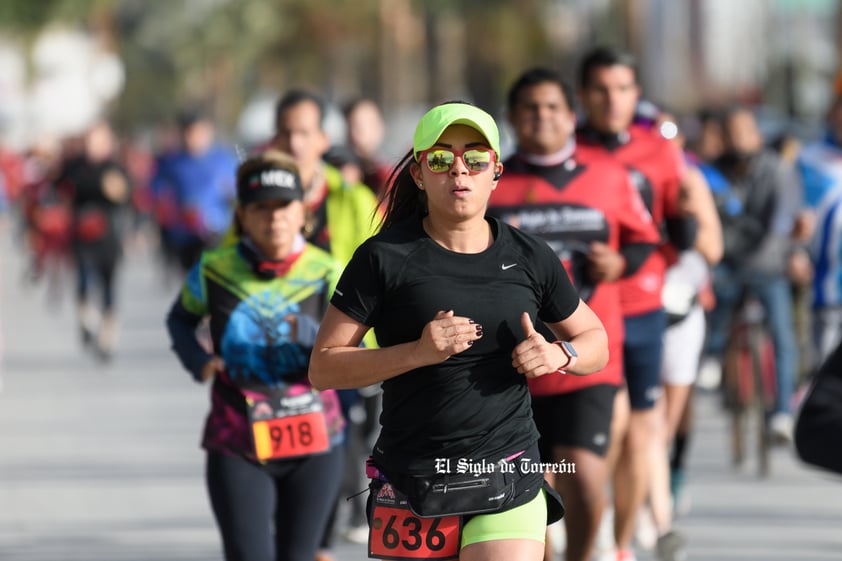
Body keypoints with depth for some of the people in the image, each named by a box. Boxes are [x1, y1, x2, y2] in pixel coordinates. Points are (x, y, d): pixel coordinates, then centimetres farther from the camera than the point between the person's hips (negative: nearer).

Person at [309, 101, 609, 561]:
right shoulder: (385, 258, -3)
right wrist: (418, 352, -18)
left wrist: (558, 355, -3)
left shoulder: (530, 259, 7)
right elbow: (323, 369, -5)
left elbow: (595, 341, 20)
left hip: (509, 477, 1)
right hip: (410, 484, -1)